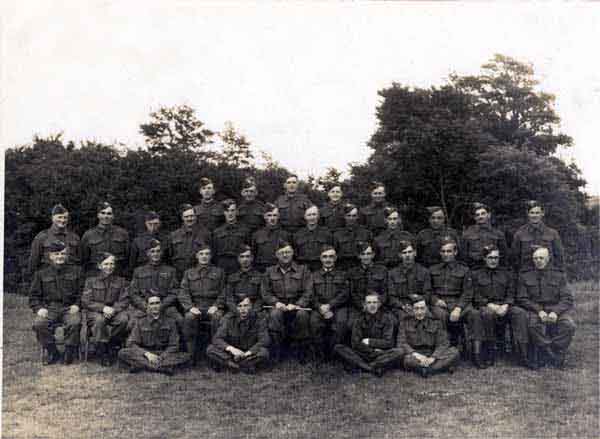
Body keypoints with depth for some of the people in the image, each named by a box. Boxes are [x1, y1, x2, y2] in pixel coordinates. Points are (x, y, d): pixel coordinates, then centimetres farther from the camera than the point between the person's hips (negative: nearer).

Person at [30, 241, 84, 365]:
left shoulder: (76, 271, 13)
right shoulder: (41, 274, 16)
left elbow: (82, 291, 11)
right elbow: (34, 296, 14)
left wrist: (77, 305, -6)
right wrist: (39, 308, -4)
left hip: (69, 308, -1)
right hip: (49, 308, 2)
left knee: (74, 323, -34)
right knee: (39, 324, -30)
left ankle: (69, 352, -12)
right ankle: (52, 352, -10)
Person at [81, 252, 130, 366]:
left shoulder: (121, 281, 13)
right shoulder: (91, 281, 9)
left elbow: (124, 301, 4)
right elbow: (85, 302, -1)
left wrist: (113, 309, -18)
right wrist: (103, 308, -17)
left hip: (114, 312, 1)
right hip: (95, 313, -1)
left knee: (123, 318, -33)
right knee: (99, 319, -37)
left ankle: (112, 345, -11)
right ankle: (102, 352, -22)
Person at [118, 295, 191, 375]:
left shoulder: (170, 322, 4)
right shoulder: (140, 323, 5)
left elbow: (173, 346, 1)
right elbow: (131, 344, -1)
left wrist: (161, 357, -16)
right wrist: (147, 353, -18)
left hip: (164, 355, 0)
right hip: (145, 356, 0)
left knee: (186, 356, -25)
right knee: (122, 353, -26)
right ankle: (163, 367, -37)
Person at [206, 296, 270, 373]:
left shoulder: (259, 319, -8)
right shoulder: (228, 318, -6)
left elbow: (264, 340, -18)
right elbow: (217, 339, -14)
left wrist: (247, 353, -31)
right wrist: (231, 349, -34)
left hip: (250, 353, -1)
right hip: (232, 352, 2)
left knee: (264, 352, -34)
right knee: (210, 349, -24)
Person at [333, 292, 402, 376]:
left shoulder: (386, 318, 1)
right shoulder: (360, 320, 4)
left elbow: (388, 342, -5)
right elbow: (355, 344, -4)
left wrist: (369, 342, -6)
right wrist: (373, 351, -12)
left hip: (381, 355, -1)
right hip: (362, 355, 1)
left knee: (398, 354, -32)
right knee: (338, 348, -22)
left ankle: (360, 366, -34)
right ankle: (374, 368, -33)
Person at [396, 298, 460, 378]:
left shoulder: (435, 321, 4)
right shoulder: (405, 322, 2)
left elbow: (443, 343, -2)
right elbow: (401, 343, -6)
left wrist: (433, 358, -21)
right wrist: (416, 355, -23)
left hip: (431, 355, 2)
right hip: (414, 356, -2)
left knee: (454, 352, -21)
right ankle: (442, 366, -32)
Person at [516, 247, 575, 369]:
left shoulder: (559, 275, 10)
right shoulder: (525, 276, 9)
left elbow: (567, 299, 3)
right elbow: (522, 299, 3)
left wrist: (555, 312, -16)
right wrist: (539, 310, -13)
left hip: (556, 309, 1)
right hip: (535, 310, -1)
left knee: (569, 325, -30)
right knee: (534, 325, -34)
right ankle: (554, 356, -19)